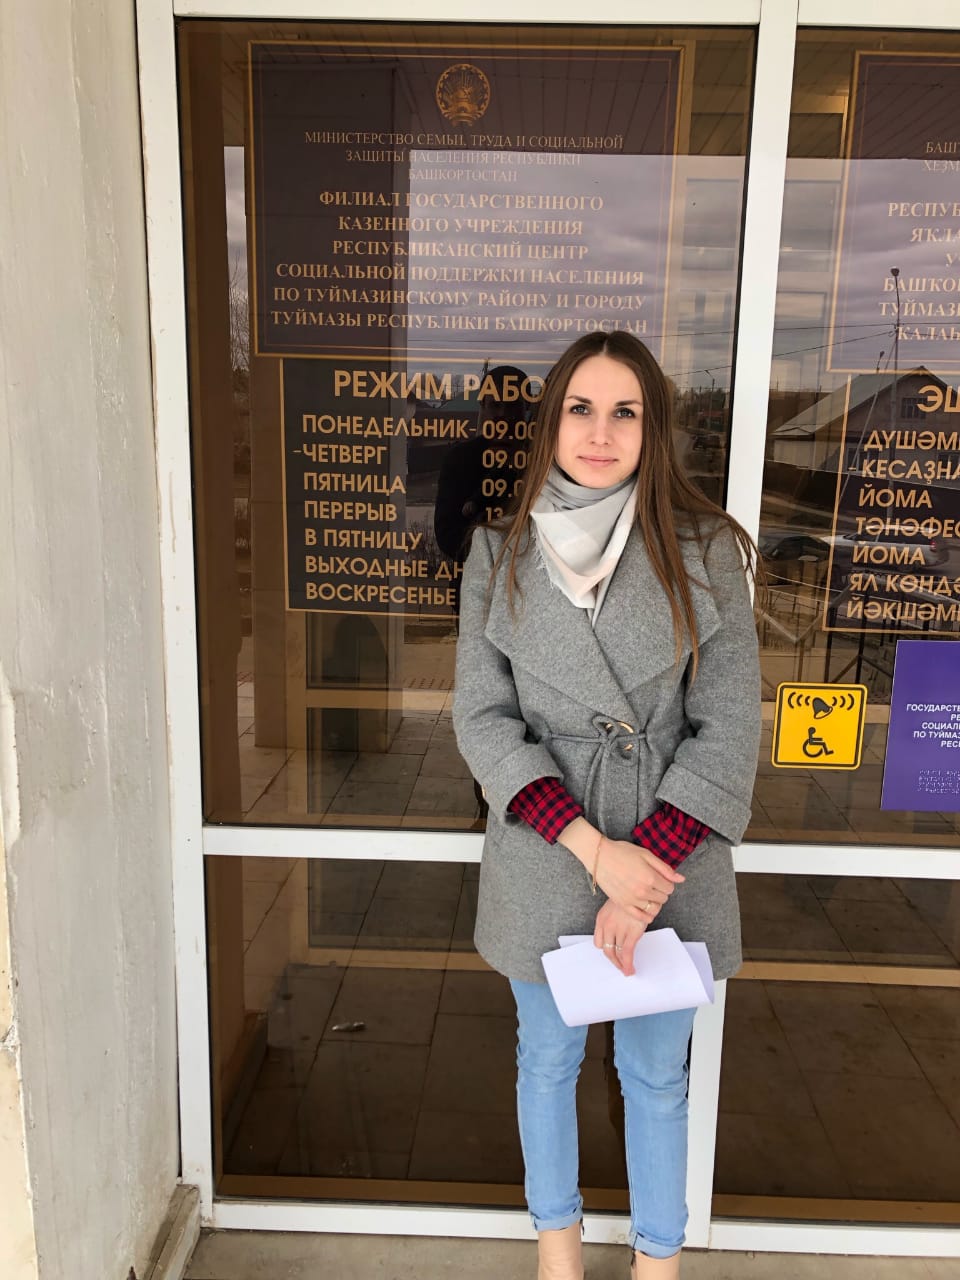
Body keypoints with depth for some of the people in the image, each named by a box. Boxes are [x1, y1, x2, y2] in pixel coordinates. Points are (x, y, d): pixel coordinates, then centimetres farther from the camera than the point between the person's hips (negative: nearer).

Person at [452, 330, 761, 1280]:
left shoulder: (705, 554, -9)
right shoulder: (498, 556, -5)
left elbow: (727, 730, -9)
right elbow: (483, 718, -8)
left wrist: (647, 860, -17)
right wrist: (594, 849, -16)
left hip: (670, 864, 0)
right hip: (543, 866, 1)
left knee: (656, 1076, 18)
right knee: (548, 1060, 21)